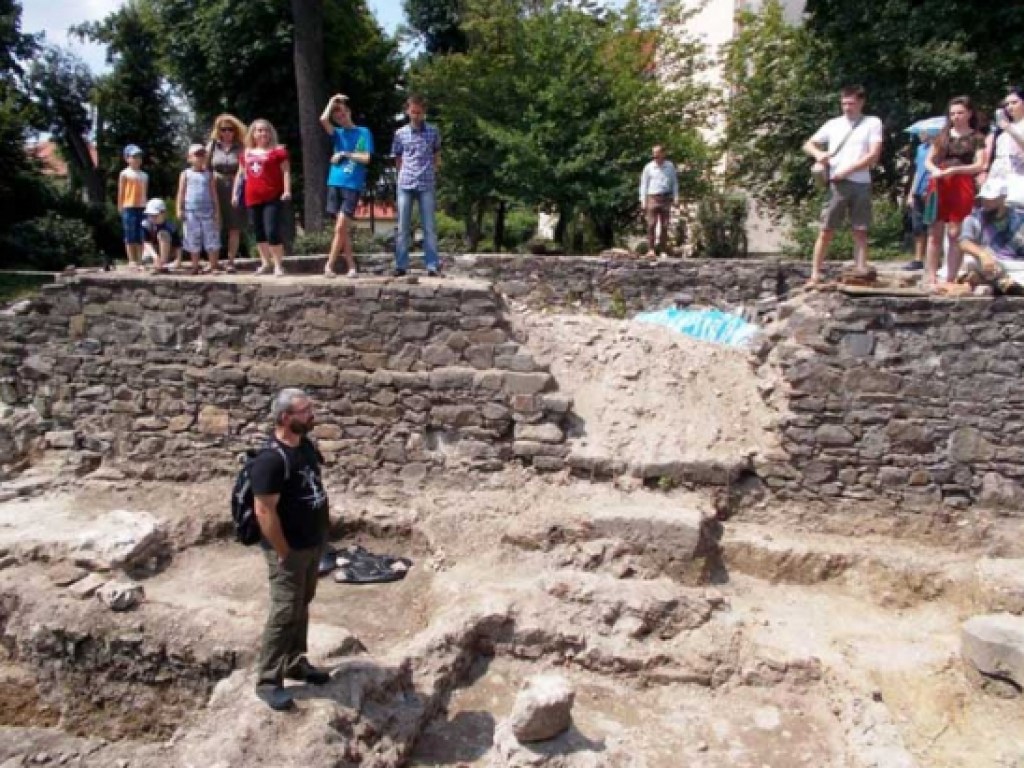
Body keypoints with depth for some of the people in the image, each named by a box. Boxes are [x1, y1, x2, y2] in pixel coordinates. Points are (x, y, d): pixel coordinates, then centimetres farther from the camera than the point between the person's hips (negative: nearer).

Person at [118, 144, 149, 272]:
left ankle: (139, 261, 8)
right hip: (129, 207, -4)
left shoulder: (144, 175, 14)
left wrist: (146, 207, 11)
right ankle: (132, 261, 0)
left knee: (140, 236, 5)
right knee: (130, 236, -2)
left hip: (142, 207, 5)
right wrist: (120, 208, -5)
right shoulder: (124, 174, 1)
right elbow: (121, 192, 0)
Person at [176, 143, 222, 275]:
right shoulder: (186, 174, 6)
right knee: (193, 239, 4)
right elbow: (181, 193, 3)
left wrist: (217, 211, 2)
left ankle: (214, 265, 5)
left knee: (211, 238, -1)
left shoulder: (209, 175, 8)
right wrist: (180, 209, -5)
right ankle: (195, 266, 10)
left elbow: (214, 194, 8)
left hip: (207, 210, 1)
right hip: (191, 211, -1)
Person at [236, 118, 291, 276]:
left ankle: (278, 265, -3)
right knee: (258, 232, 12)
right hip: (253, 199, 6)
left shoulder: (278, 151, -1)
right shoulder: (246, 153, 13)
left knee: (272, 231, -13)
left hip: (272, 198, -6)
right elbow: (240, 174, 19)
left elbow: (285, 171, -5)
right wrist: (235, 193, 14)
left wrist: (287, 190, -17)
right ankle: (266, 263, 25)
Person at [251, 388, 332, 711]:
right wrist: (284, 554, -19)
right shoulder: (271, 459, -25)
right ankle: (268, 681, 13)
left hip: (313, 544, 8)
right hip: (289, 550, -8)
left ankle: (295, 663, 35)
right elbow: (265, 512, -24)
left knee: (301, 607, 20)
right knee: (284, 614, 0)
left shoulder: (306, 445, 3)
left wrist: (321, 534, 14)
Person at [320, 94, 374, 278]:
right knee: (342, 228, 5)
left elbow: (366, 158, -5)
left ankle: (329, 265, -5)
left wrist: (344, 154, -2)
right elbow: (323, 119, -6)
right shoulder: (337, 133, 13)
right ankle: (351, 266, 11)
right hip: (335, 183, 4)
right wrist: (332, 101, 4)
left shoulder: (364, 132, 5)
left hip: (352, 185, -4)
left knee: (340, 227, -11)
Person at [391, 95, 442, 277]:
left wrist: (431, 172, 6)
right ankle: (401, 265, 7)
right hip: (405, 185, 1)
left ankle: (433, 266, 0)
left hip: (426, 185, -1)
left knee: (429, 227, -1)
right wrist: (407, 174, 5)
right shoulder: (400, 133, 6)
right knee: (403, 227, 3)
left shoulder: (433, 132, 5)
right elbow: (398, 159, 13)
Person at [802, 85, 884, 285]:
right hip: (836, 184, 1)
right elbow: (808, 144, 16)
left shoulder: (873, 123, 6)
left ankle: (862, 274, 5)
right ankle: (815, 275, 0)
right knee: (826, 230, -3)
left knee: (860, 231, 2)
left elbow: (874, 156, -3)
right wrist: (818, 153, -7)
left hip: (861, 184, -1)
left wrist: (848, 170, -12)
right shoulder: (833, 124, 12)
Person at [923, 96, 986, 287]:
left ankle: (951, 279, -2)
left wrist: (954, 169, -15)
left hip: (962, 187, -3)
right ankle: (930, 277, 2)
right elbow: (928, 161, 14)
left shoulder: (977, 138, 7)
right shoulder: (943, 135, 16)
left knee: (955, 234, -5)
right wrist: (935, 170, -9)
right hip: (939, 185, 3)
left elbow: (979, 166, -1)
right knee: (935, 232, 0)